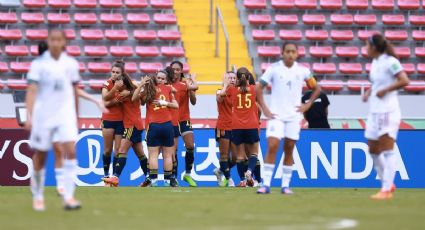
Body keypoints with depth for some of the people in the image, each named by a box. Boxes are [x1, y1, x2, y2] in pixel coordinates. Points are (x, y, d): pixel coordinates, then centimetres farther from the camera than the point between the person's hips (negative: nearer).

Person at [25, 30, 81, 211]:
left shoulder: (71, 64, 4)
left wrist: (76, 117, 19)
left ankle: (68, 197, -18)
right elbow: (32, 90, -12)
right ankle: (38, 196, 26)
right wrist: (29, 116, -23)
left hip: (65, 115, 2)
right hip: (43, 115, -2)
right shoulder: (39, 64, -5)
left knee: (70, 151, -15)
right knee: (40, 156, 7)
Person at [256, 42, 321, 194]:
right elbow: (259, 89, 1)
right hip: (276, 115, -2)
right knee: (272, 146, -13)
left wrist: (307, 105, 3)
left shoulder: (302, 71, 3)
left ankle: (285, 185, 10)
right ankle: (266, 184, -12)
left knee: (289, 150, 4)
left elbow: (316, 89, 14)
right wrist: (264, 109, -5)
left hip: (294, 116, 2)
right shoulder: (274, 68, -3)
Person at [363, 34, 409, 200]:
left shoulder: (390, 62, -12)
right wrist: (368, 92, 9)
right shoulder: (375, 63, 13)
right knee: (373, 151, 10)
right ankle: (388, 184, 23)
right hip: (374, 112, 9)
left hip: (388, 111, -9)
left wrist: (384, 90, -18)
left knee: (387, 150, -9)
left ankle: (386, 189, -9)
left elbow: (404, 81, -21)